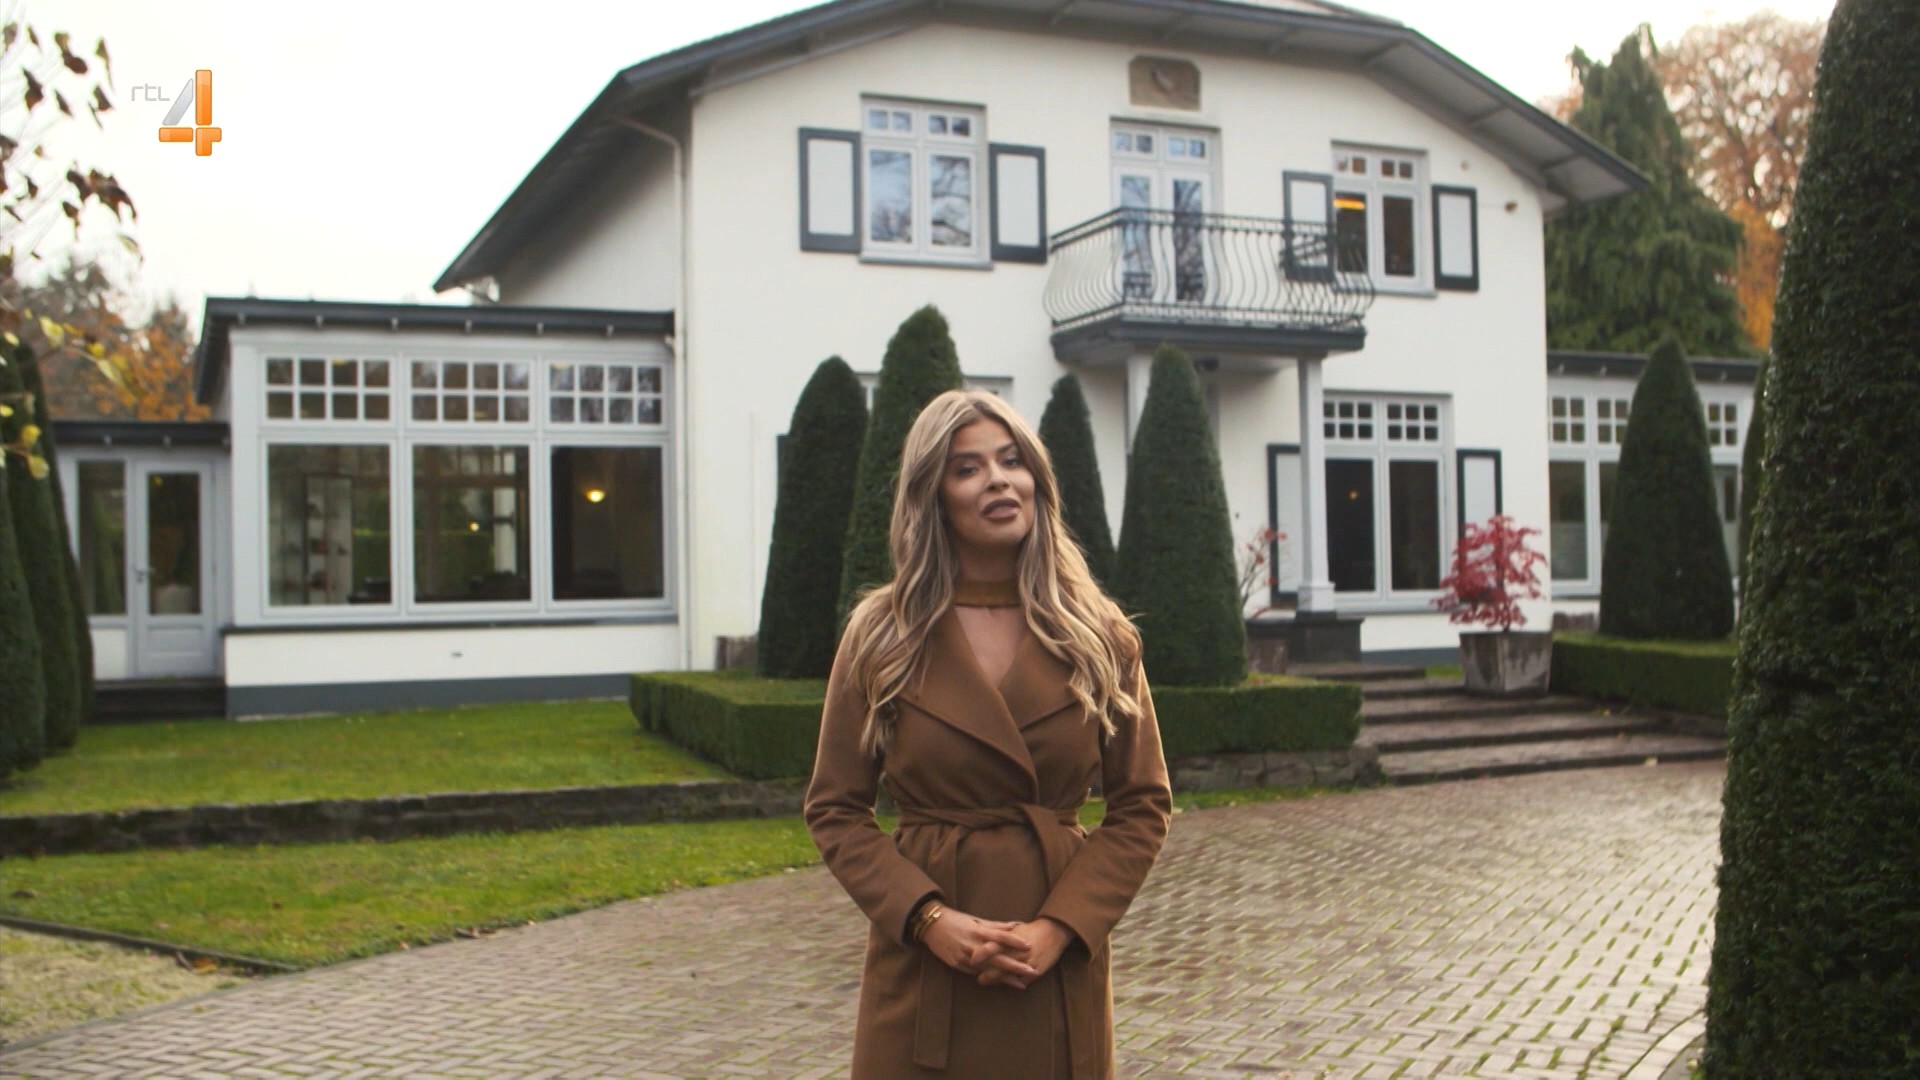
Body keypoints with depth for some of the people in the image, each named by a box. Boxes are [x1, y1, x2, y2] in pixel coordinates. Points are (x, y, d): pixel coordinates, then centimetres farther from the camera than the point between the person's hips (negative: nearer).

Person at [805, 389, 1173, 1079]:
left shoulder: (1098, 636, 0)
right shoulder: (881, 635, -2)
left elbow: (1144, 805, 2)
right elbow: (835, 810, 0)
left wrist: (1060, 926, -10)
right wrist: (928, 917, -13)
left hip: (1059, 967, 1)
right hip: (922, 963, -1)